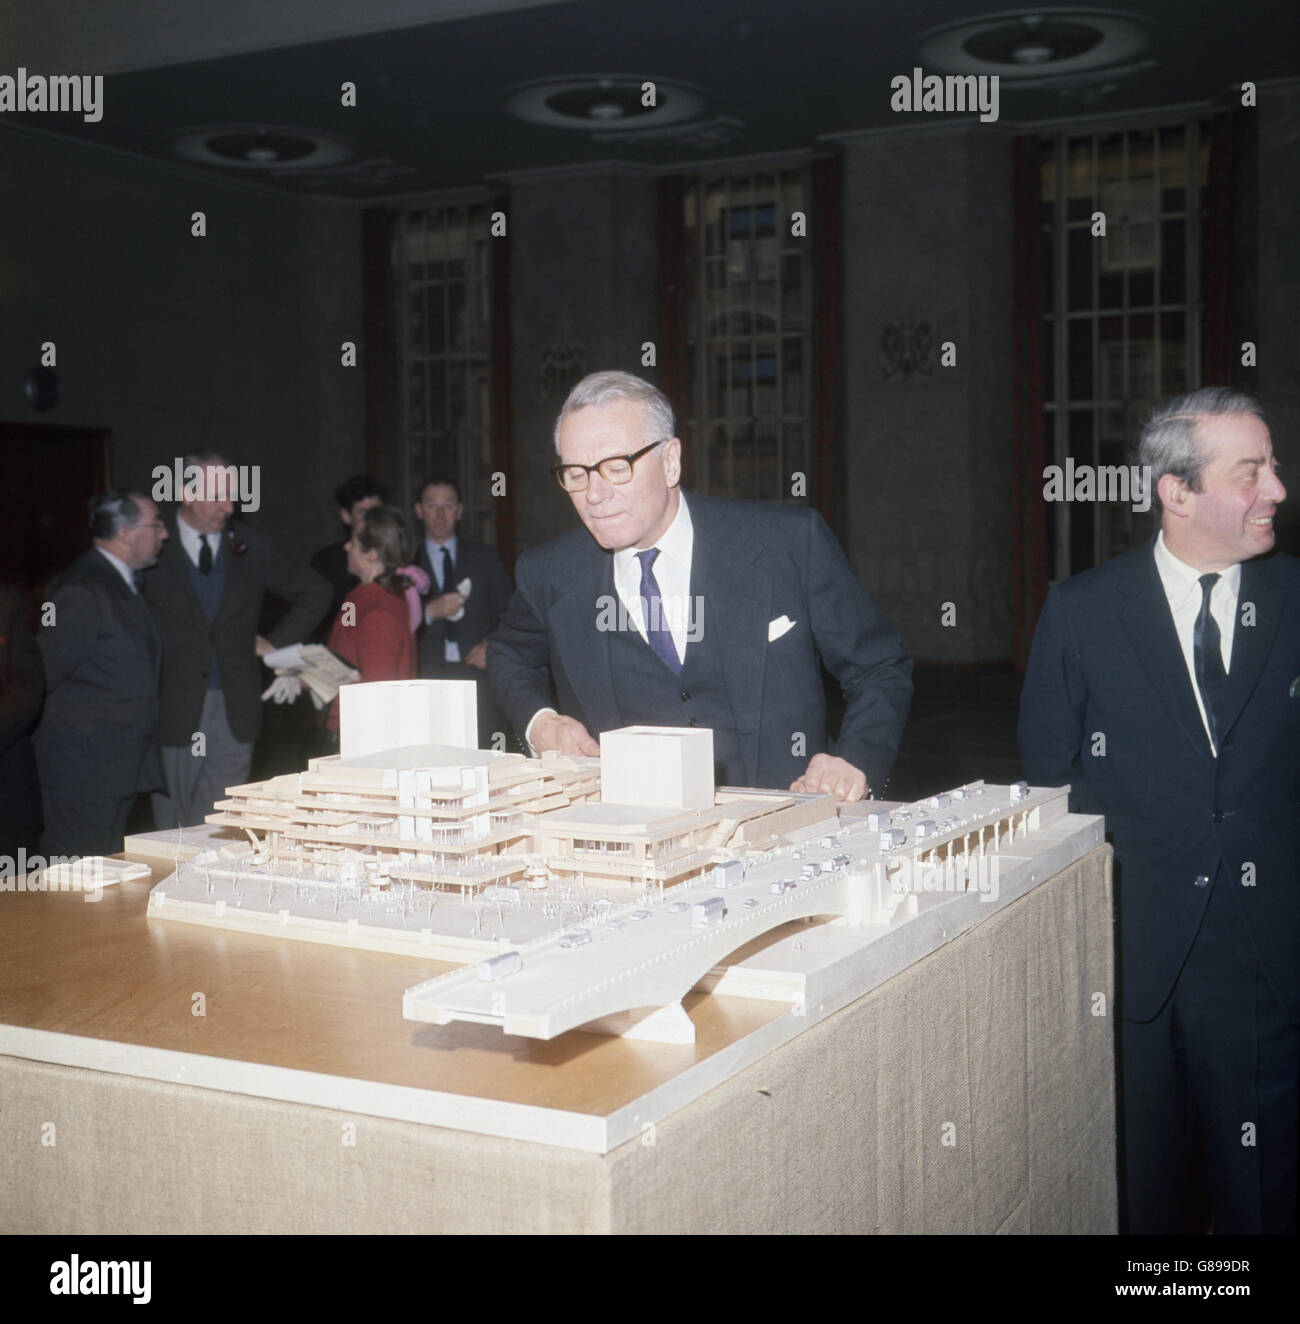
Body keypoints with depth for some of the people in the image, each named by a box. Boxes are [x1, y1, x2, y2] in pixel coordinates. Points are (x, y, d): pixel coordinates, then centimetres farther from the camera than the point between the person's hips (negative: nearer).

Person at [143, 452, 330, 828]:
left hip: (234, 714, 2)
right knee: (172, 829, 4)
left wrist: (277, 643, 11)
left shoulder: (251, 547, 7)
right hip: (173, 712, -2)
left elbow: (314, 592, 18)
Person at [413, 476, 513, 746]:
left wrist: (492, 646, -1)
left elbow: (507, 611, 15)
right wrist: (430, 611, -11)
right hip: (428, 676, -1)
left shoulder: (484, 557, 14)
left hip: (477, 671, 1)